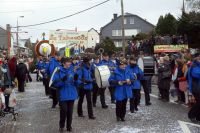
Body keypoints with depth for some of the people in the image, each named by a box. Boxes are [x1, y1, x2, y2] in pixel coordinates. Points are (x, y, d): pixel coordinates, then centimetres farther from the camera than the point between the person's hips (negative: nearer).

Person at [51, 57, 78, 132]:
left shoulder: (72, 70, 4)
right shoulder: (59, 71, -7)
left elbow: (76, 83, 9)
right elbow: (55, 83, -12)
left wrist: (76, 79, -12)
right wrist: (62, 80, -27)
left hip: (72, 94, 4)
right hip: (63, 95, -3)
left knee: (70, 111, 9)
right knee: (63, 110, -5)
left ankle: (69, 126, 24)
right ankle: (61, 126, 16)